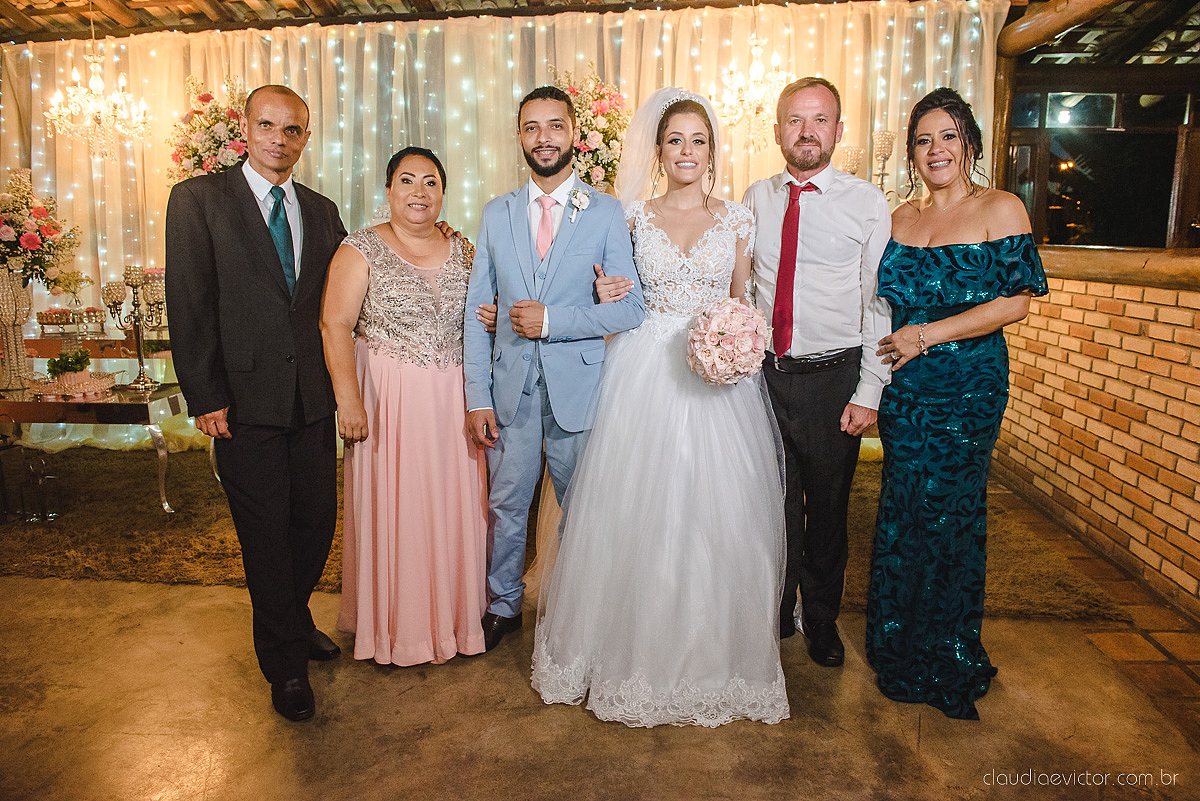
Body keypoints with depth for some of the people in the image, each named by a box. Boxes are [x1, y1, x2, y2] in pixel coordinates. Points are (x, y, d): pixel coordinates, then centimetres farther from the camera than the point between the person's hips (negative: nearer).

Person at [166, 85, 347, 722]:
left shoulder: (321, 211, 11)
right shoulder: (198, 200, -3)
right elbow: (189, 306, -7)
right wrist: (206, 399, -11)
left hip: (312, 398, 4)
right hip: (245, 400, -4)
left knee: (316, 521, 13)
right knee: (266, 533, 6)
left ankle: (294, 619, 40)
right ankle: (285, 663, 24)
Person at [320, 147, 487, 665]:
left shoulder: (462, 253, 9)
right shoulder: (361, 250, -4)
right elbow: (334, 325, -12)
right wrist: (348, 400, -19)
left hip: (451, 401, 4)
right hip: (387, 400, -4)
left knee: (453, 504, 10)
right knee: (391, 506, 3)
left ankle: (451, 616, 29)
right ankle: (394, 625, 23)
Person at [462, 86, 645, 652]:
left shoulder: (606, 213, -2)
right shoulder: (496, 214, 6)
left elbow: (631, 308, -7)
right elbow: (476, 311, 4)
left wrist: (551, 320, -17)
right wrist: (477, 396, -2)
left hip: (578, 385, -2)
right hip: (511, 385, 2)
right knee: (506, 504, 13)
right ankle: (504, 606, 33)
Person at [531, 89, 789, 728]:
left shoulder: (737, 218, 7)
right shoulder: (632, 214, 6)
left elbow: (742, 305, 11)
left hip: (717, 377, 1)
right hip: (644, 372, 0)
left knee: (716, 512, 3)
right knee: (636, 508, 2)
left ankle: (712, 653, 24)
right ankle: (635, 651, 22)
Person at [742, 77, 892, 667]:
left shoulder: (867, 203, -3)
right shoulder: (756, 199, 6)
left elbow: (880, 303, -4)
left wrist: (869, 391, -9)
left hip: (832, 378, -2)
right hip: (764, 374, 2)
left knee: (828, 508, 12)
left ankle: (821, 621, 35)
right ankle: (776, 613, 35)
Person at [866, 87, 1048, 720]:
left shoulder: (1000, 209, -4)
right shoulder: (900, 217, 10)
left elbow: (1015, 301, -11)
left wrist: (927, 334, -17)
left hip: (968, 389, -4)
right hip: (903, 389, 4)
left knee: (948, 512, 2)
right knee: (902, 511, 9)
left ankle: (948, 661, 25)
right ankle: (901, 650, 29)